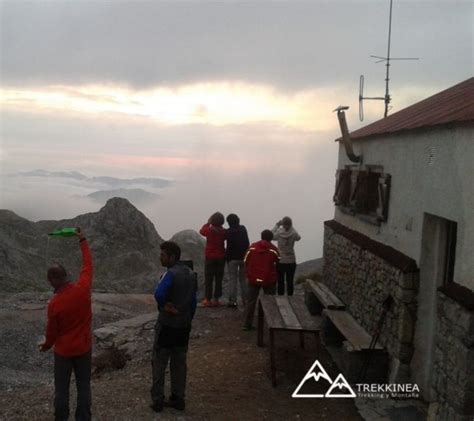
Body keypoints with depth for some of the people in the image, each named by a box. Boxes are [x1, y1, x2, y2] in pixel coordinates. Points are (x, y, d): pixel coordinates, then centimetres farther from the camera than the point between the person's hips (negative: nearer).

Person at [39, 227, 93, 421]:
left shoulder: (54, 304, -21)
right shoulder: (83, 289, -16)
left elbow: (52, 330, -8)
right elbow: (87, 265, -2)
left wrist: (46, 345, 14)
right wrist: (83, 241, 8)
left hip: (63, 350, -3)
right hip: (84, 347, 3)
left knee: (61, 388, 12)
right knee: (83, 386, 12)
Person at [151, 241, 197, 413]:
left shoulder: (171, 273, -19)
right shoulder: (191, 273, 6)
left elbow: (159, 294, -35)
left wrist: (166, 306, -17)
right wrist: (188, 319, 17)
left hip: (167, 325, -7)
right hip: (184, 325, 7)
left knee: (159, 363, 6)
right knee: (179, 363, 15)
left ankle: (157, 401, 12)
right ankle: (178, 399, 21)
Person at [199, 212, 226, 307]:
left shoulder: (209, 230, -10)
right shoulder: (223, 232, -6)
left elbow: (201, 231, 9)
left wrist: (208, 223, 18)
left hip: (210, 257, -2)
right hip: (221, 257, 2)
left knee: (208, 279, 4)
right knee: (218, 279, 7)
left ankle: (208, 299, 3)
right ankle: (216, 299, 9)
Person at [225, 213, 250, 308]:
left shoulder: (229, 232, -12)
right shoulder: (243, 229, 5)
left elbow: (229, 246, -14)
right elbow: (247, 243, 11)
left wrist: (227, 256, -3)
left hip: (233, 258, -5)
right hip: (244, 257, 5)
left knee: (233, 279, -1)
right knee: (243, 279, 14)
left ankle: (233, 301, -4)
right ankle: (245, 299, 15)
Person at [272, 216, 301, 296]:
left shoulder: (279, 233, -13)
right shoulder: (293, 234, -11)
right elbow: (298, 238, 13)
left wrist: (277, 225, 11)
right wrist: (291, 227, 12)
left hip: (280, 261, -1)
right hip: (291, 262, 1)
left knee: (280, 282, 7)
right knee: (290, 282, 9)